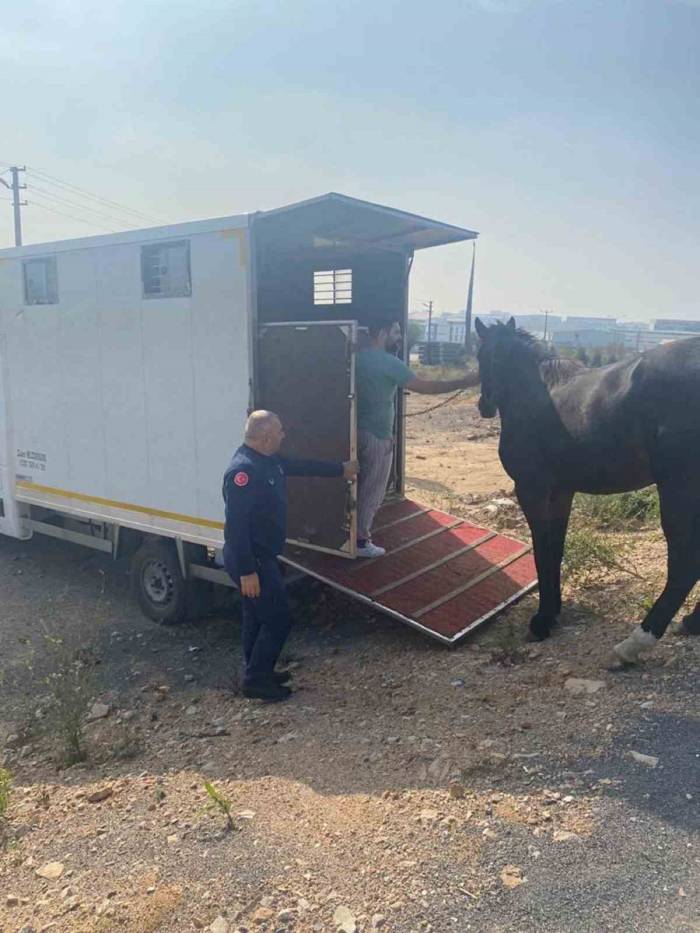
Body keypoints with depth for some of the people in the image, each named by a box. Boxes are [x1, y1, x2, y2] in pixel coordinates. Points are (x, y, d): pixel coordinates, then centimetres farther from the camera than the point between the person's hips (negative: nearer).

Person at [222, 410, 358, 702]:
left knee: (257, 617, 20)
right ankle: (256, 680, 14)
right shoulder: (243, 470, -27)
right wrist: (247, 572, -27)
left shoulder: (267, 459, 4)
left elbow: (302, 466, 22)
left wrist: (341, 469, 30)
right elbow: (236, 525, -29)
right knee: (278, 620, 0)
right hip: (251, 560, -10)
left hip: (261, 555, 10)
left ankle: (259, 673, 35)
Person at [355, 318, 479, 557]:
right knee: (373, 490, 3)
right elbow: (425, 387, -22)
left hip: (360, 430, 9)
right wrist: (465, 382, -18)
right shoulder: (388, 362, -19)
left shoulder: (360, 357, 7)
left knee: (362, 486, 20)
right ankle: (361, 542, 12)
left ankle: (357, 531, 29)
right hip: (377, 436, -8)